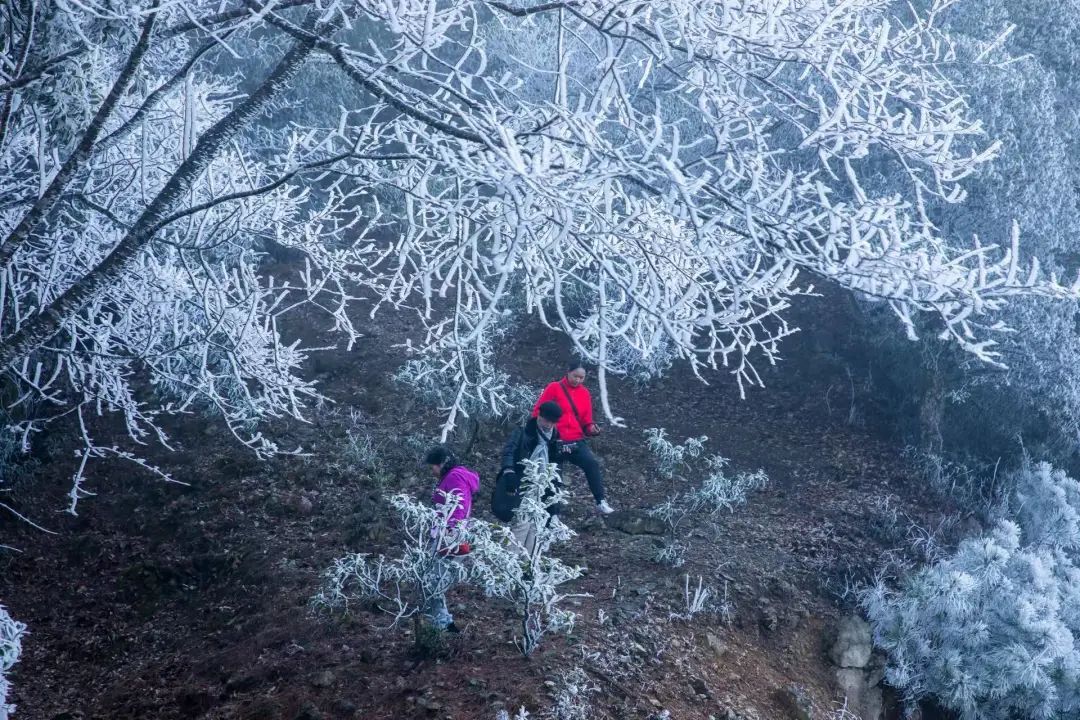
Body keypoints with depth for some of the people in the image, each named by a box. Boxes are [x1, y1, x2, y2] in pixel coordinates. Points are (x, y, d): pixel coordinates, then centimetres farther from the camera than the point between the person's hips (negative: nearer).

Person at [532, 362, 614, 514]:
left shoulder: (584, 393, 11)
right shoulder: (554, 388, -1)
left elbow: (586, 421, 14)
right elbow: (538, 412, -1)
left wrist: (591, 428, -7)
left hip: (577, 441, 2)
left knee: (592, 464, -21)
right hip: (555, 442, -2)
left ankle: (601, 502, -23)